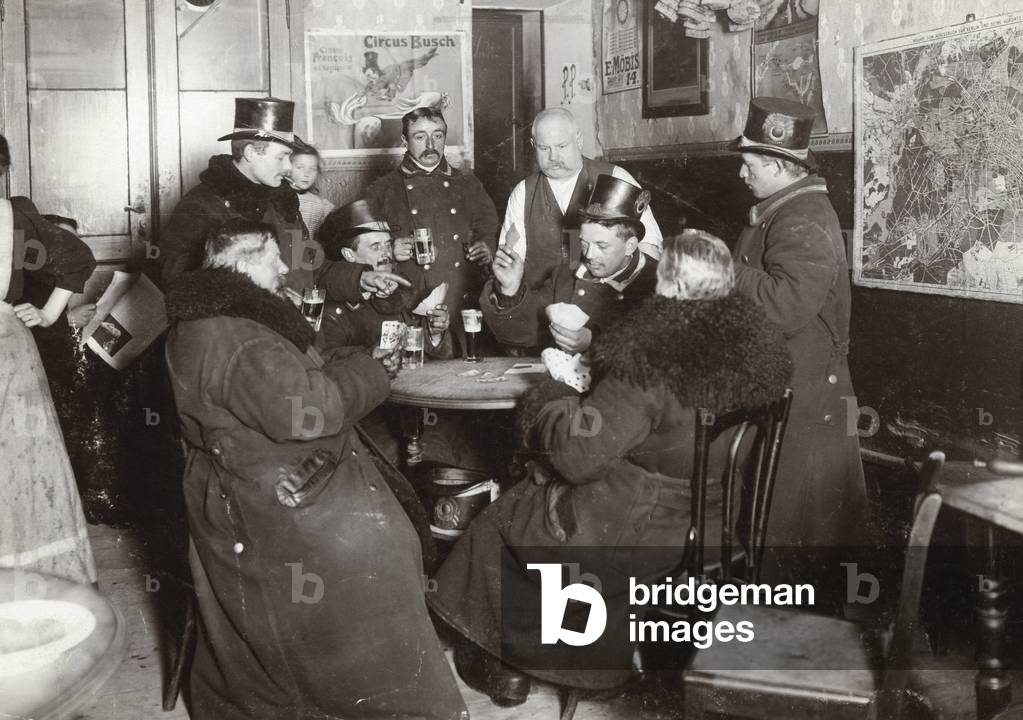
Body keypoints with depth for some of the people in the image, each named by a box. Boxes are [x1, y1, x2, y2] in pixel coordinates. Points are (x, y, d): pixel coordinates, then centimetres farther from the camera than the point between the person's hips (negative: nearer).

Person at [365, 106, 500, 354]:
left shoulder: (468, 184, 18)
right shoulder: (383, 190, 10)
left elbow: (491, 230, 21)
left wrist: (487, 248, 0)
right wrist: (389, 251, -12)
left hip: (465, 307, 2)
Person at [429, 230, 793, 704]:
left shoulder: (651, 363, -28)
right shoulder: (747, 346, -4)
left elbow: (578, 456, -26)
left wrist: (551, 398, -6)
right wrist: (586, 392, 10)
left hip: (639, 535, -8)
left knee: (498, 525, 18)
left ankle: (503, 663, 34)